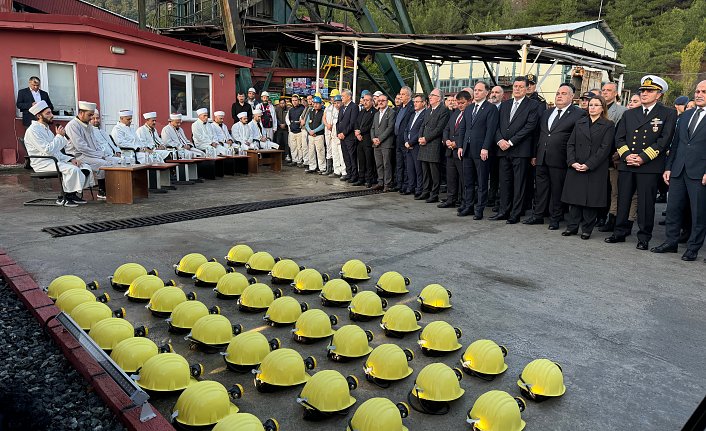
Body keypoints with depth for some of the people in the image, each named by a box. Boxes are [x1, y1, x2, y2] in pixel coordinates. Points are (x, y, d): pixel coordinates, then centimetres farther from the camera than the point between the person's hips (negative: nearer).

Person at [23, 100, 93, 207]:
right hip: (43, 163, -9)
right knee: (72, 169, -31)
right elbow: (48, 150, -21)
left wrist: (70, 159, 5)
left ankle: (73, 194, -3)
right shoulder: (33, 130, -10)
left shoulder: (46, 129, 21)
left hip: (55, 160, 9)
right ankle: (63, 198, -18)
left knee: (85, 168, -6)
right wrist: (60, 136, -14)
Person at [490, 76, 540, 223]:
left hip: (520, 150, -5)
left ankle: (515, 214, 6)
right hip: (503, 150, 5)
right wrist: (500, 140, -6)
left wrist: (511, 142, -14)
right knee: (504, 182, 9)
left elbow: (530, 126, -11)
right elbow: (498, 125, 13)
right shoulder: (504, 104, 16)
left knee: (519, 184, 0)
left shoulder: (532, 105, -1)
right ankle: (503, 211, 16)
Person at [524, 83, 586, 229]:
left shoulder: (579, 114, -3)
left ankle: (555, 219, 13)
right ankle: (537, 215, 22)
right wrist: (534, 155, 14)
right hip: (541, 159, 6)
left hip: (559, 160, -5)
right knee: (540, 188, 11)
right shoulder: (546, 113, 17)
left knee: (557, 190, 3)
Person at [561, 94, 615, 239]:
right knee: (574, 197, 5)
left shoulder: (608, 125, 1)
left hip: (595, 169, -3)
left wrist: (588, 165, -16)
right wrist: (572, 162, -8)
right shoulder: (579, 123, 13)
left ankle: (587, 229, 10)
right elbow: (570, 144, 7)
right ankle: (572, 227, 13)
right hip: (575, 168, 3)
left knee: (591, 199, 0)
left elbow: (605, 148, -8)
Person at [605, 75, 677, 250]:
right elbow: (619, 138, 10)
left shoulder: (668, 114, 3)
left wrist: (643, 158, -14)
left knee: (646, 203, -1)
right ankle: (620, 232, 19)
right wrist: (627, 155, -7)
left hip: (649, 166, -4)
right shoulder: (629, 114, 16)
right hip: (626, 165, 4)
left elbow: (664, 140, -6)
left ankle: (644, 238, 9)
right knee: (623, 200, 8)